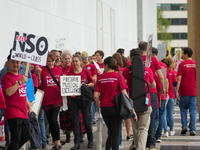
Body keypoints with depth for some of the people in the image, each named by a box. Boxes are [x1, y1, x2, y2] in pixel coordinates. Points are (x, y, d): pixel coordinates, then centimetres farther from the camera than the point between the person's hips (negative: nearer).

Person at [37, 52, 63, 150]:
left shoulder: (59, 69, 4)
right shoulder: (42, 69, -2)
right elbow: (39, 84, -5)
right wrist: (38, 73, -18)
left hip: (57, 99, -1)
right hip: (46, 100, 1)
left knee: (53, 120, -13)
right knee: (50, 122, 8)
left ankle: (58, 141, 0)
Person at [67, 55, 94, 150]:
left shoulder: (86, 72, 1)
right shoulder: (69, 73, 4)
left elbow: (92, 83, 6)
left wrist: (86, 85, -12)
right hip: (74, 99, 1)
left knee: (86, 121, 1)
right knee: (75, 121, -1)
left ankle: (90, 140, 20)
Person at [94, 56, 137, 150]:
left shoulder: (100, 77, 0)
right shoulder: (118, 76, -7)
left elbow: (95, 95, -2)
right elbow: (124, 94, -11)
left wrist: (98, 104, 18)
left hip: (104, 108, 3)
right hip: (115, 107, -3)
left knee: (112, 132, 20)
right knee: (116, 134, 5)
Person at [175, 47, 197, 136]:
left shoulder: (182, 65, -4)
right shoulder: (196, 64, 4)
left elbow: (179, 79, -8)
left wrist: (177, 91, -5)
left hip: (184, 91, -2)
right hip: (194, 91, 2)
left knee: (183, 108, 15)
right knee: (193, 110, 5)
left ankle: (184, 126, 3)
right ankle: (192, 130, 2)